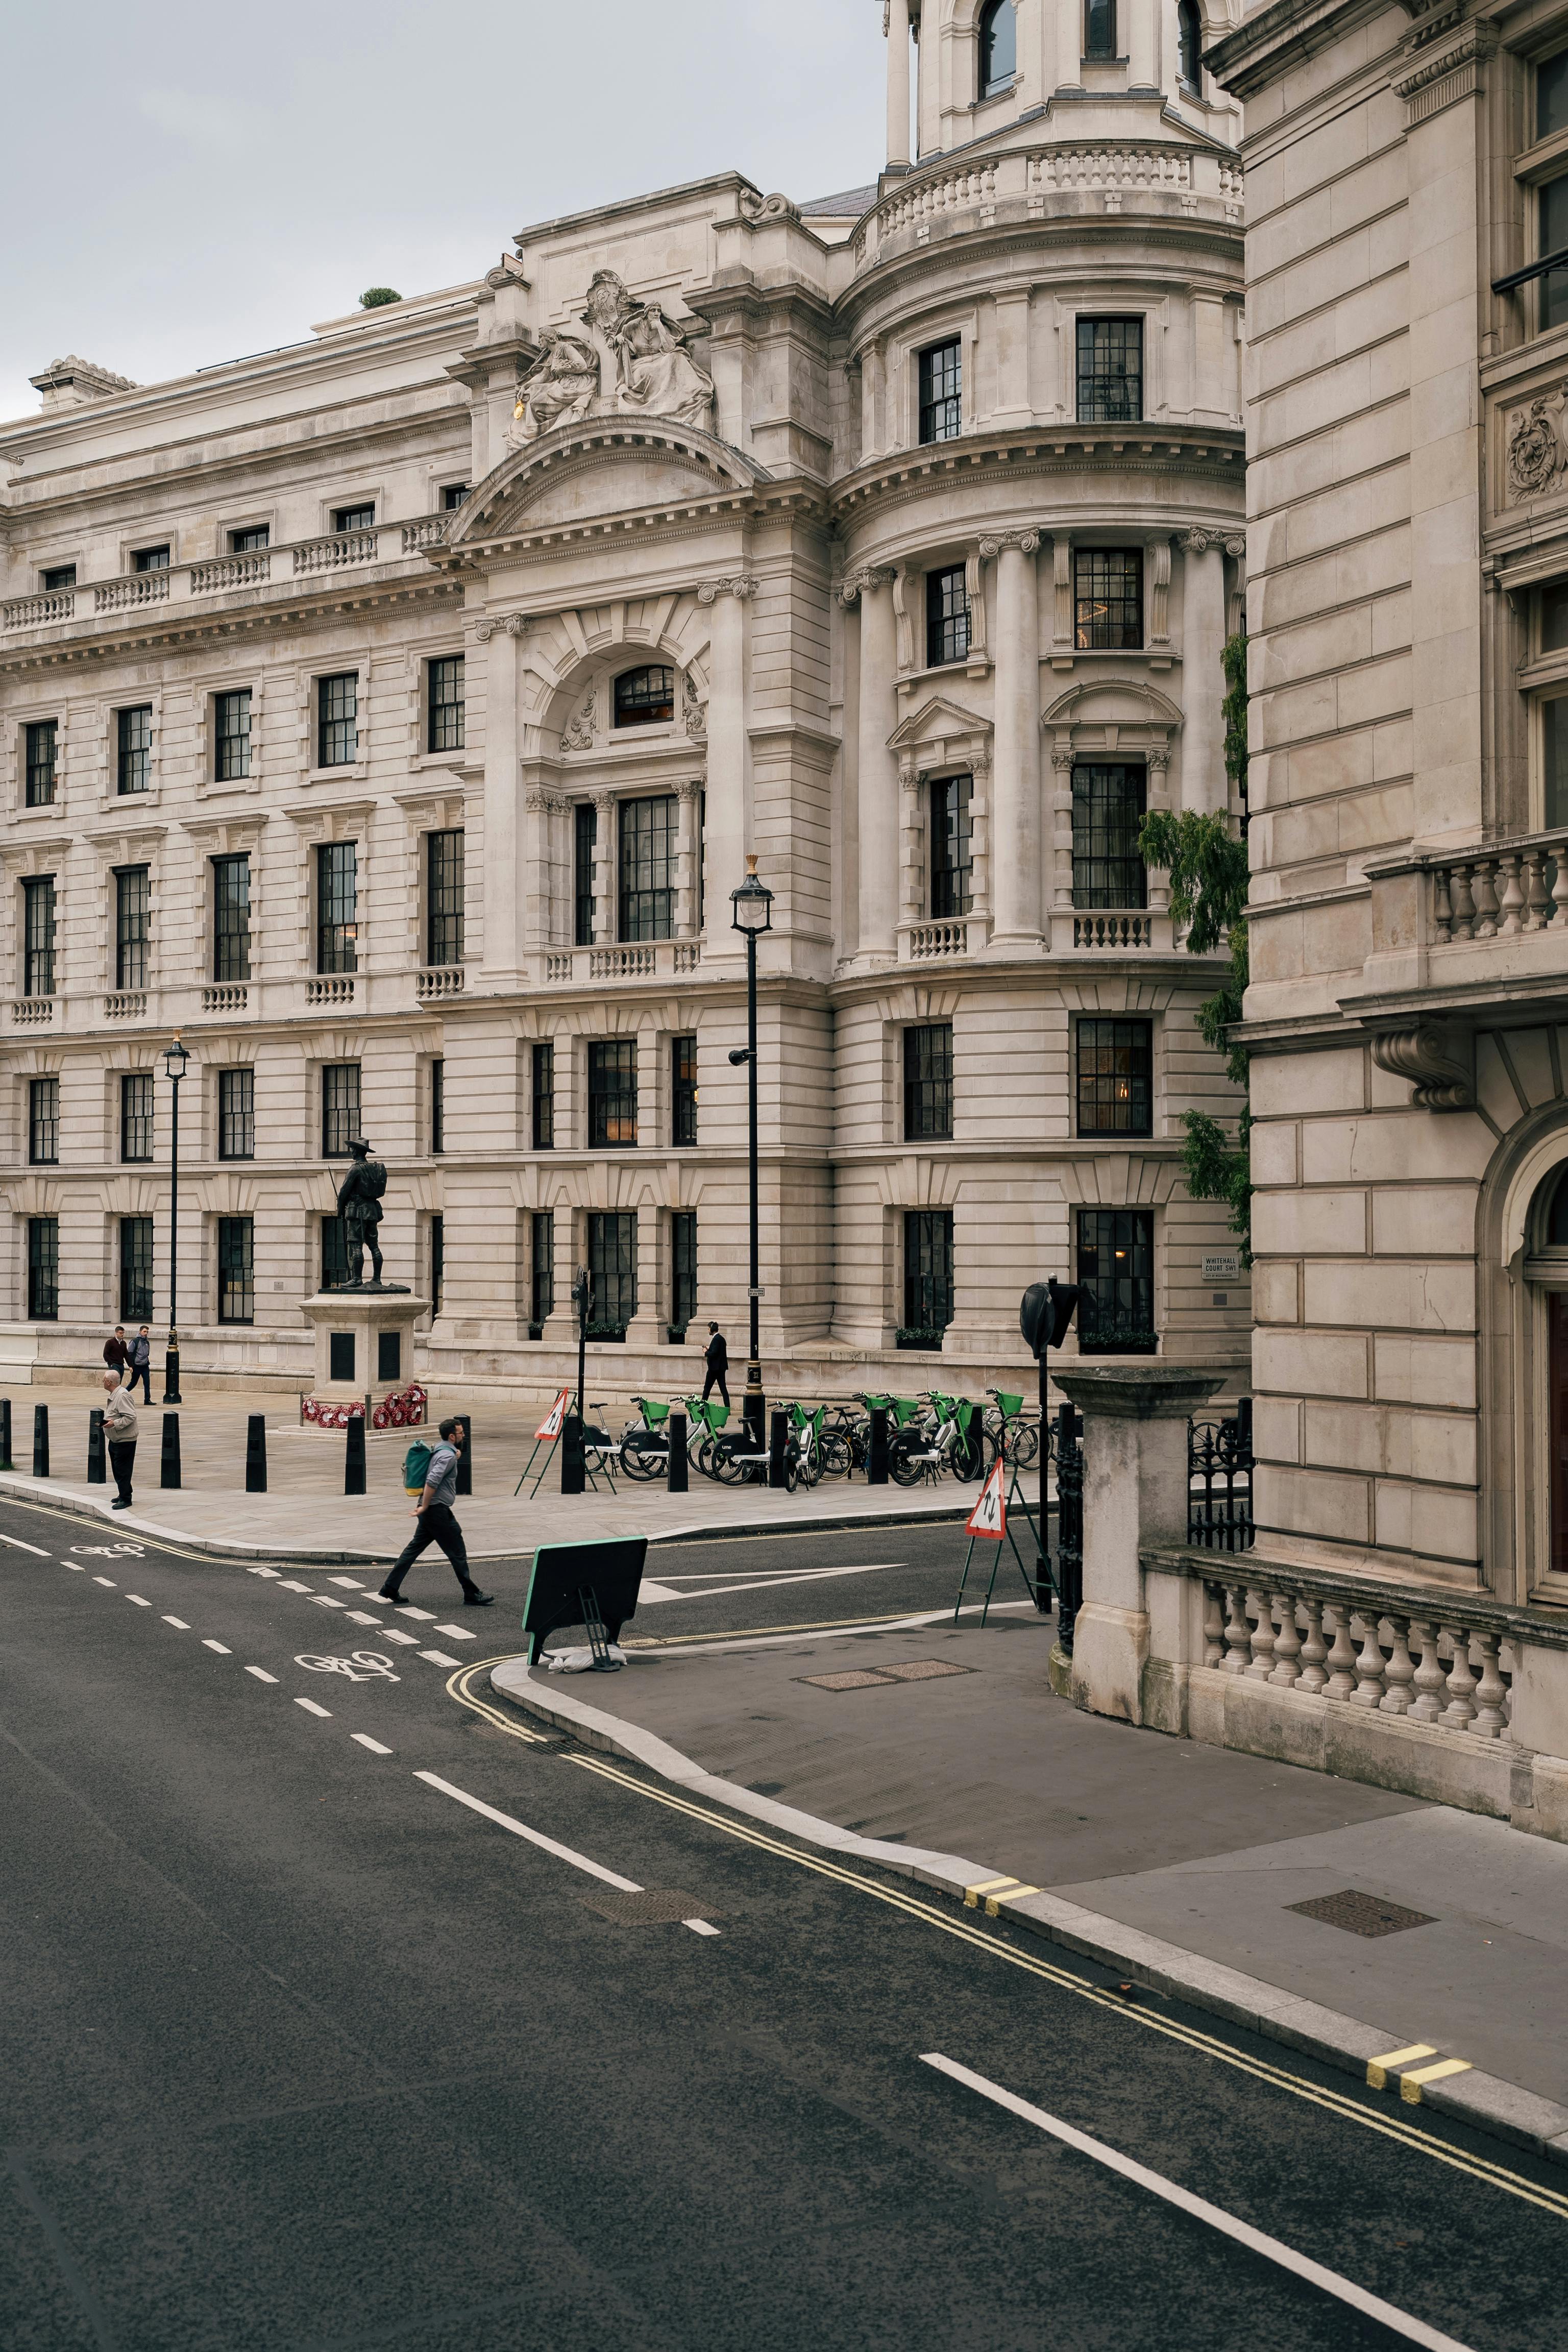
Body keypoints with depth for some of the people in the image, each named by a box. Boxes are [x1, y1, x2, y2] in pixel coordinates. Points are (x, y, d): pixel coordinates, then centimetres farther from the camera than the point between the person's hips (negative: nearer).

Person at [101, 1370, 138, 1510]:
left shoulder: (122, 1396, -20)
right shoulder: (114, 1395, 13)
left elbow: (130, 1417, -26)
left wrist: (115, 1423, -29)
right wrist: (106, 1422, 11)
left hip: (125, 1440, -11)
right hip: (115, 1439, 11)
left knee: (122, 1470, -7)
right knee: (117, 1469, 17)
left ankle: (125, 1499, -2)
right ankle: (123, 1495, 29)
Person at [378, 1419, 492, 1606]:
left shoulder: (441, 1450, 14)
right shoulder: (448, 1455, -17)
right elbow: (432, 1481, -27)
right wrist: (425, 1506, -21)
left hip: (430, 1511, 10)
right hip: (438, 1510, -10)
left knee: (414, 1548, 13)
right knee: (458, 1553, -2)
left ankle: (390, 1589, 15)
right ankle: (472, 1596, 5)